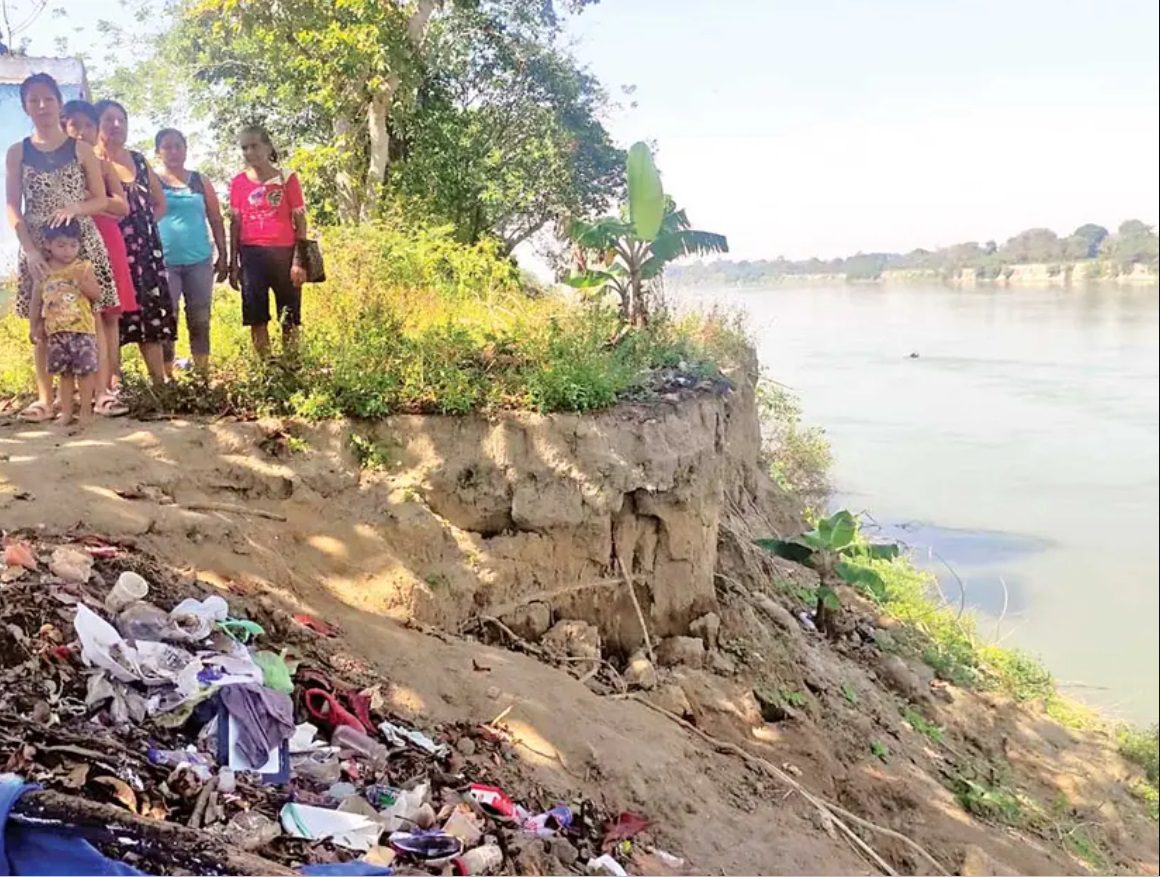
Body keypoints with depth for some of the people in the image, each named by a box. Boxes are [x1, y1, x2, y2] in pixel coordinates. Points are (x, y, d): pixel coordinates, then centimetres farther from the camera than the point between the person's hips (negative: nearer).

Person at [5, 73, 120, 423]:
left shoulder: (81, 150, 5)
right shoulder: (17, 153, 6)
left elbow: (102, 200, 4)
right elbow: (13, 209, 1)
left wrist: (73, 208, -16)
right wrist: (30, 250, -12)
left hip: (82, 244, -1)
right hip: (38, 249, 1)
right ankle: (45, 398, 7)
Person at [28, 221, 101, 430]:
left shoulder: (83, 267, -2)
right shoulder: (43, 270, 4)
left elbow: (97, 295, -5)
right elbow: (36, 301, 11)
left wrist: (81, 280, -19)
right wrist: (34, 326, 11)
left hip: (82, 329, -2)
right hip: (55, 331, 3)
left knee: (85, 369, -2)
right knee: (64, 372, 9)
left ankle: (85, 410, 8)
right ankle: (66, 411, 15)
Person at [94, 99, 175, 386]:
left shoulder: (138, 160, 14)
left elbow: (160, 203, 22)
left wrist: (144, 221, 9)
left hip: (143, 247, 6)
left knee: (151, 313, 5)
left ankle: (160, 381, 8)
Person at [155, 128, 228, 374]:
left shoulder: (200, 181, 9)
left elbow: (216, 220, 12)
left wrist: (223, 256, 8)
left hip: (199, 261, 2)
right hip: (164, 262, -2)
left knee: (200, 320, 7)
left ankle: (202, 372, 15)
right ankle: (166, 374, 3)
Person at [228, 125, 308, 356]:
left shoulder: (287, 179, 0)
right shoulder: (238, 182, 6)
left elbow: (300, 222, -1)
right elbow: (234, 224, 9)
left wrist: (299, 260, -9)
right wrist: (233, 264, 4)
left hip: (284, 254, -2)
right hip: (252, 255, 2)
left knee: (289, 319, 4)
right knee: (257, 318, 4)